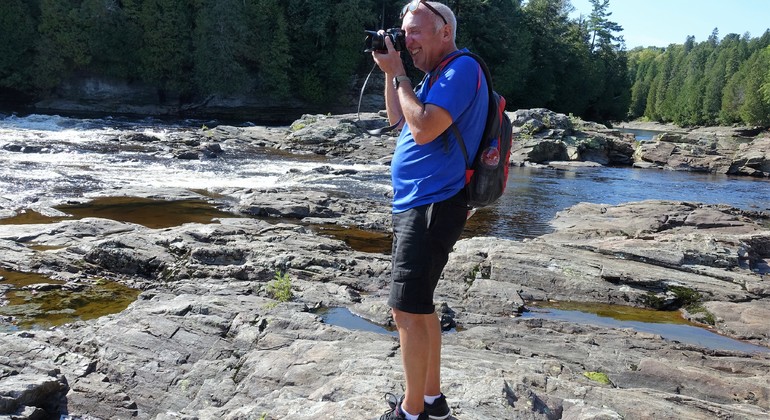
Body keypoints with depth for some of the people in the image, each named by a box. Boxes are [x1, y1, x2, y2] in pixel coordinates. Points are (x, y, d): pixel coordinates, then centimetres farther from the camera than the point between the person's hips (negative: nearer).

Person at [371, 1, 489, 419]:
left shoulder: (462, 69, -13)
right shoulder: (436, 75, 17)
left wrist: (399, 73, -13)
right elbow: (397, 118, 25)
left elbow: (423, 129, -24)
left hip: (432, 208, -10)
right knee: (419, 306, 15)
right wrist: (389, 73, 12)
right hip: (414, 205, 10)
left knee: (408, 310, -8)